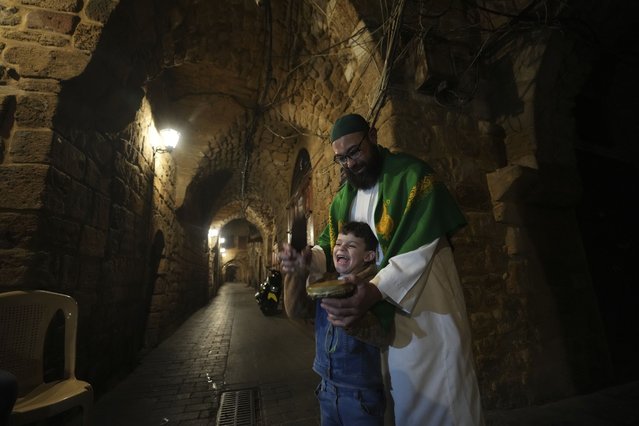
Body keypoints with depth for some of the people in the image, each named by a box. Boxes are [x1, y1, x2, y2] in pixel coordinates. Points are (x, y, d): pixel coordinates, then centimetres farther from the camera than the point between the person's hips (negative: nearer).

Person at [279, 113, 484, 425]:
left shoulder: (412, 174, -12)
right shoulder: (344, 197, 8)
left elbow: (418, 250, -21)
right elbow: (329, 245, 7)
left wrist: (375, 290, -32)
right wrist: (307, 259, -15)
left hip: (427, 304, -5)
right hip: (379, 310, 5)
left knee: (438, 395, 7)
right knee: (398, 390, 17)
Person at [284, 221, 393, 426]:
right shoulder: (325, 281, 0)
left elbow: (383, 335, -26)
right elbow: (294, 310, -9)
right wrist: (297, 272, -24)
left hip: (361, 393, -4)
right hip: (327, 387, 5)